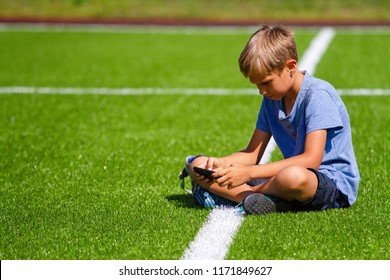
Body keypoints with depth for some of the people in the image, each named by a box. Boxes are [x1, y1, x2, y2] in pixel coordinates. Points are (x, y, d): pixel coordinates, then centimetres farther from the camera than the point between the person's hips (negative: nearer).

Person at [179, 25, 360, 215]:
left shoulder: (318, 94, -16)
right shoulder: (272, 98, 9)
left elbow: (311, 160, -25)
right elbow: (252, 154, 13)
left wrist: (249, 173, -27)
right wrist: (221, 163, -9)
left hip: (336, 185, -7)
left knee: (294, 177, -47)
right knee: (197, 165, -1)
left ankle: (248, 193, -16)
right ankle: (256, 199, -21)